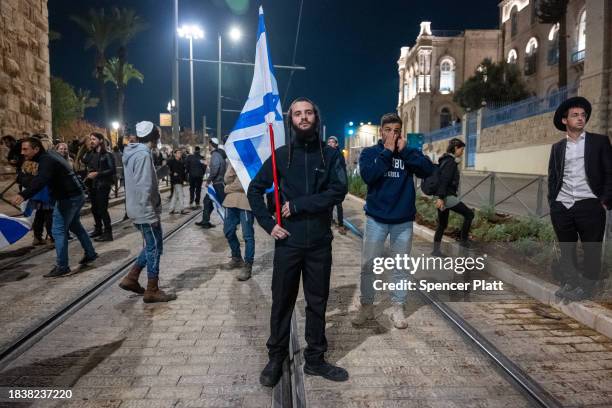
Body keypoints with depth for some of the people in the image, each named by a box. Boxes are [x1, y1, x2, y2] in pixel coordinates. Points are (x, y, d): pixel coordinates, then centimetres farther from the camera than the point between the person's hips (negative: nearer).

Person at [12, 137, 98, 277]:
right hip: (76, 195, 10)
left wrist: (23, 195, -50)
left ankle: (62, 266, -5)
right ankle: (90, 253, 31)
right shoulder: (49, 154, 11)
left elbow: (41, 180, -39)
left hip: (68, 198, -10)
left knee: (58, 230, -8)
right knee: (75, 226, 22)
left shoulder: (46, 160, -20)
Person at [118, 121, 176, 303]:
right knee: (154, 248, 0)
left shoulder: (133, 152, 12)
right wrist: (151, 213, -19)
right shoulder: (143, 154, -18)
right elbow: (144, 187, -23)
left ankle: (131, 278, 22)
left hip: (138, 210, 10)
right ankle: (152, 291, 9)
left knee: (151, 246, 19)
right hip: (146, 211, -10)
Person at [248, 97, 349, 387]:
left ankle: (315, 360, 30)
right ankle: (276, 358, 29)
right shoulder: (281, 154, 1)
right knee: (282, 302, 11)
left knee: (317, 302, 12)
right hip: (288, 242, 0)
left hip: (320, 243, 1)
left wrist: (297, 205, -17)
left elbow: (338, 191, -13)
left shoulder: (330, 154, 0)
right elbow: (255, 190, 5)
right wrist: (268, 224, -6)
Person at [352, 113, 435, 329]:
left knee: (400, 267, 10)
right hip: (376, 218, -1)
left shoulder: (410, 152, 3)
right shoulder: (369, 152, 0)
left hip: (403, 220, 1)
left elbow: (429, 170, -14)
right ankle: (366, 306, 22)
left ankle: (398, 308, 24)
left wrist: (404, 151, -16)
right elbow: (367, 175, -19)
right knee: (368, 265, 7)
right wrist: (388, 151, -17)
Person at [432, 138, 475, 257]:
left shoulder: (446, 160, 16)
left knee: (442, 224, 12)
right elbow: (444, 180, -23)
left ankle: (436, 250, 15)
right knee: (469, 214, 5)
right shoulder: (450, 161, -14)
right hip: (447, 197, -10)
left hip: (443, 197, 10)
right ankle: (464, 240, 13)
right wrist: (440, 197, -28)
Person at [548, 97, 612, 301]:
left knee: (591, 249, 3)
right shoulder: (557, 147, 13)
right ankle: (570, 282, 23)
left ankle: (587, 286, 18)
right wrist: (552, 202, 5)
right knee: (566, 249, 10)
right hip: (561, 207, 3)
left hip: (589, 206, -2)